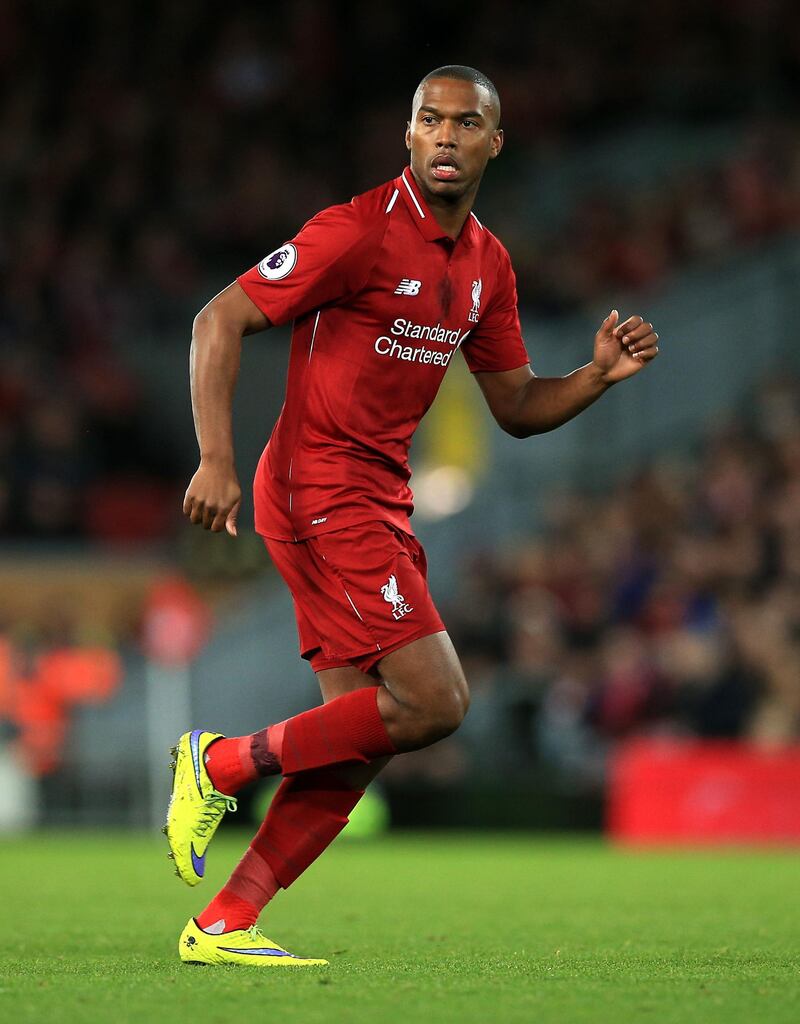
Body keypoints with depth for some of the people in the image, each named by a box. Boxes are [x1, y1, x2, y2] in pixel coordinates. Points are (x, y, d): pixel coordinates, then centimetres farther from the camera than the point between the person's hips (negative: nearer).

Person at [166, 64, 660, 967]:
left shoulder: (486, 264, 11)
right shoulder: (359, 231, -13)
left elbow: (517, 408, 18)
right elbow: (219, 320, -12)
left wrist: (600, 374, -2)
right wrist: (216, 459, -22)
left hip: (380, 503, 8)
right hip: (319, 493, -8)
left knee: (360, 738, 3)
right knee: (433, 701, -16)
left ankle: (223, 925, 7)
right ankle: (222, 764, -1)